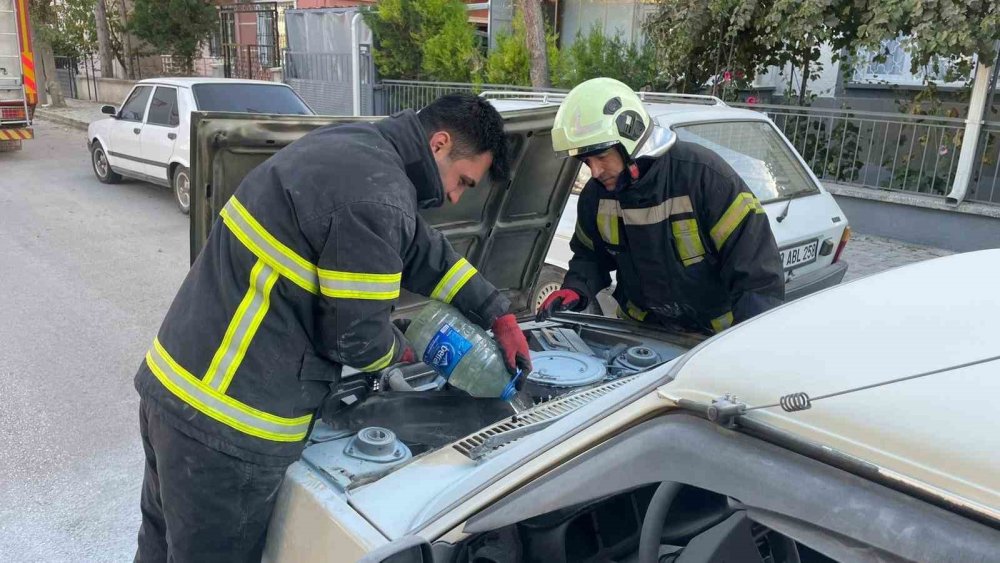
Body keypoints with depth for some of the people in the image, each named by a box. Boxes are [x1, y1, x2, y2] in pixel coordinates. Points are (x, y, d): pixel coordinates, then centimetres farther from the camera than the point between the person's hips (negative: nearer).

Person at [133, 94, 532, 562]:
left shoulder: (357, 149, 10)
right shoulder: (372, 195, -22)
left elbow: (425, 252, 19)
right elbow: (355, 334, -18)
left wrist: (500, 316, 21)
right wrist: (400, 352, 6)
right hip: (225, 421, -10)